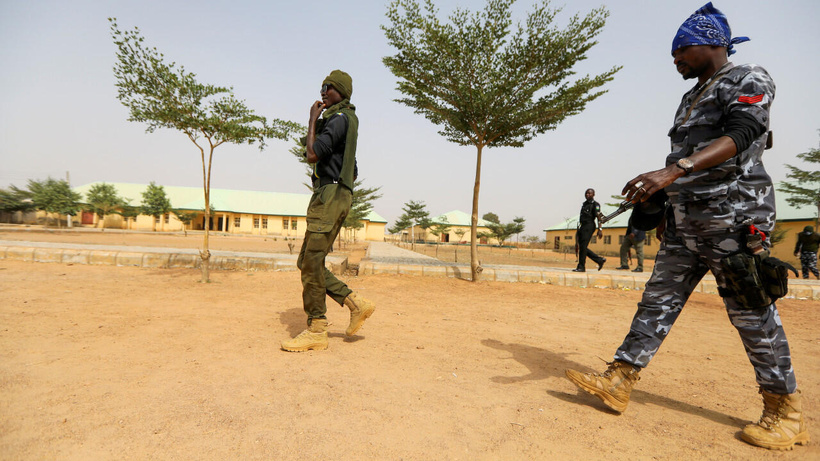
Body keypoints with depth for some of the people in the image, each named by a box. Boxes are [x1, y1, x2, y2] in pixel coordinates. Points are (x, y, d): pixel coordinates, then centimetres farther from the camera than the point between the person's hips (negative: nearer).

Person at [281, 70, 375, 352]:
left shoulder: (340, 118, -7)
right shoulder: (348, 121, 26)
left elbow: (312, 155, -16)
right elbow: (353, 171, 29)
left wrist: (313, 119, -4)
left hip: (330, 195, -10)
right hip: (330, 198, 10)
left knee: (312, 261, -10)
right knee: (307, 263, 8)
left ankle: (316, 331, -3)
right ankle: (356, 303, 9)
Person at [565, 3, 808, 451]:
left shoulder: (749, 80, -4)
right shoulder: (692, 97, 21)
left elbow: (736, 137, -22)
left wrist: (672, 171, -36)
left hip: (732, 216, -8)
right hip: (685, 219, 8)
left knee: (751, 311, -1)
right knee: (658, 299, 4)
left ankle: (785, 412, 17)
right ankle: (618, 382, 8)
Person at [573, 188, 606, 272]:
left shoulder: (595, 204, -3)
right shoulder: (584, 204, 20)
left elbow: (598, 217, -11)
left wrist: (600, 229, -20)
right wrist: (578, 230, 23)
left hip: (589, 227, -8)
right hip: (582, 227, 8)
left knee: (583, 246, -11)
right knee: (581, 247, 6)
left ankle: (581, 267, -6)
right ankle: (599, 260, 16)